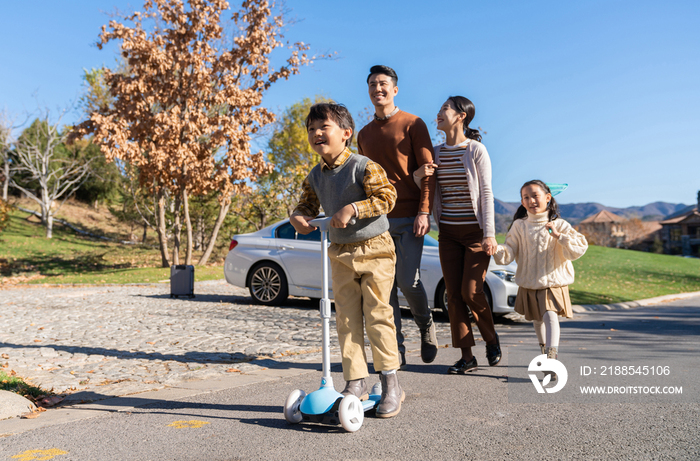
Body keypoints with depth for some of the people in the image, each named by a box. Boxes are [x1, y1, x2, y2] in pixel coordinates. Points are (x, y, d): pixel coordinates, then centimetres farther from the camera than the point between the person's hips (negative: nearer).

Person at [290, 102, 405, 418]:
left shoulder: (363, 167, -13)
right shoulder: (315, 176, 6)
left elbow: (387, 196, -20)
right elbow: (308, 203, 16)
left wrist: (353, 208, -28)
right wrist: (298, 216, -7)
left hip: (374, 249, -6)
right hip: (340, 253, 6)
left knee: (377, 314, -4)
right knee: (346, 319, 5)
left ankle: (390, 384, 10)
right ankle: (355, 383, 15)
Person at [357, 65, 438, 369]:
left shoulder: (413, 124, 3)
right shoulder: (364, 134, 18)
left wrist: (424, 212, -14)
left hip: (408, 218, -4)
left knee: (408, 280, -10)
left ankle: (426, 326, 21)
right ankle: (396, 351, 11)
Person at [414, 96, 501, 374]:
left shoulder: (476, 150, -5)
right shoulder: (436, 152, 9)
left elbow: (486, 193, -8)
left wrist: (489, 234, -15)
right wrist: (418, 174, -8)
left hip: (475, 230, -5)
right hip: (448, 231, 5)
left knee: (471, 291, -8)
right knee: (453, 294, 1)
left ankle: (491, 339, 20)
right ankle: (467, 356, 10)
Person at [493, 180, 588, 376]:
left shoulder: (560, 225, -5)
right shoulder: (519, 226, 0)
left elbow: (579, 249, -13)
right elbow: (509, 253, -4)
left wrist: (558, 235, -25)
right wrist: (497, 250, -25)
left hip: (554, 282, -3)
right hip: (528, 284, 3)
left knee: (550, 315, -23)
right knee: (537, 320, 19)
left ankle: (551, 358, -26)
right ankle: (544, 350, 42)